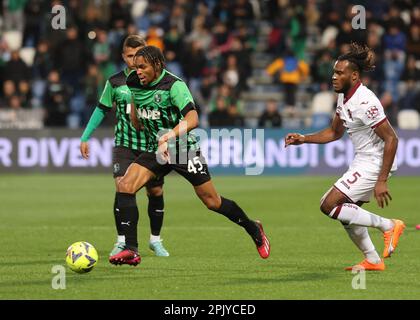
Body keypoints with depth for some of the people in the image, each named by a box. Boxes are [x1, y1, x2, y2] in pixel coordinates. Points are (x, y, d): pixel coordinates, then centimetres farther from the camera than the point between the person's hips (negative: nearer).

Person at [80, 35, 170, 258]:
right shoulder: (115, 82, 0)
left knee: (156, 192, 6)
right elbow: (101, 110, 11)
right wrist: (85, 138, 8)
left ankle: (155, 240, 26)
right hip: (124, 145, -1)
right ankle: (122, 241, -10)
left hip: (151, 145, 1)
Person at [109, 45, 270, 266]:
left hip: (184, 149, -5)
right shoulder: (135, 83, -3)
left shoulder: (174, 85, -22)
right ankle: (131, 251, -18)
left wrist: (170, 136, -48)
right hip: (156, 150, 5)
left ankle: (253, 230, 33)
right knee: (125, 185, -18)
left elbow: (192, 119, -35)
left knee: (212, 202, 5)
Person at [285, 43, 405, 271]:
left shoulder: (365, 102, -24)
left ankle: (388, 226, -7)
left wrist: (382, 181, -26)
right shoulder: (344, 96, 5)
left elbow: (391, 139, -24)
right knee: (347, 214, 15)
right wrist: (303, 139, 7)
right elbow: (335, 132, 20)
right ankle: (373, 260, 28)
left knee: (329, 205, -14)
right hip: (361, 161, 9)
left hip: (374, 164, -9)